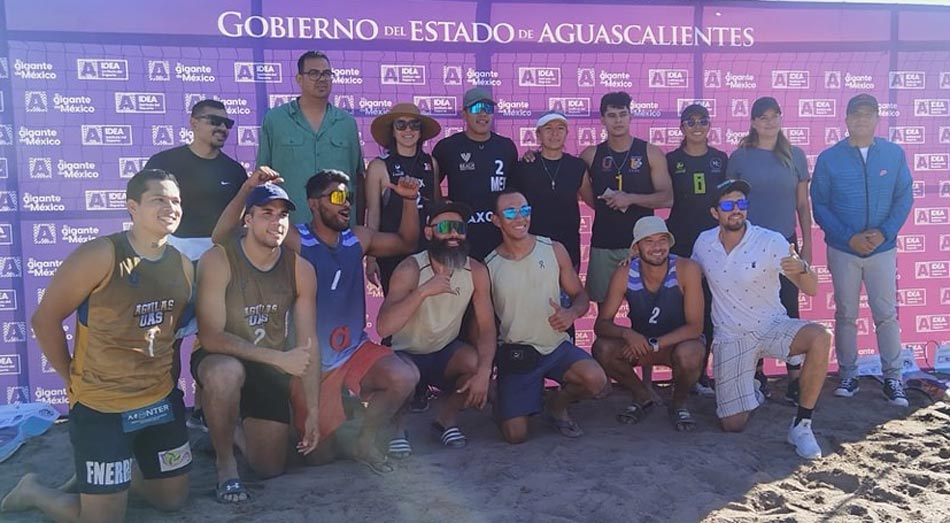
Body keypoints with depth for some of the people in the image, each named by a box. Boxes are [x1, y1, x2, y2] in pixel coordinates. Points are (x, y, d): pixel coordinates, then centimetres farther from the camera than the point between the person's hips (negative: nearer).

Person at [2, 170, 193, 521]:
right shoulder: (100, 255, -18)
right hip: (101, 407, -6)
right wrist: (72, 378, -5)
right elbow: (45, 319, -11)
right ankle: (35, 492, 32)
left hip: (162, 400, 6)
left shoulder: (182, 265, 1)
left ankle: (111, 473, 42)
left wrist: (160, 374, 5)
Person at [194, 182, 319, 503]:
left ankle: (240, 424, 41)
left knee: (272, 469, 7)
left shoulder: (301, 270, -11)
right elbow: (210, 338, -28)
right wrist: (279, 358, -33)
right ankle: (225, 461, -15)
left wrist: (313, 411, -10)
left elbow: (309, 344, -8)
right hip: (219, 359, -4)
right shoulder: (217, 260, -23)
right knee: (227, 372, -42)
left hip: (270, 370, 4)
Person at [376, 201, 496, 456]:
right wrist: (423, 291, -43)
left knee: (480, 364, -27)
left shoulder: (476, 271, -12)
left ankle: (447, 419, 4)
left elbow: (487, 328, -13)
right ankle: (397, 427, -1)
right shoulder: (410, 269, -23)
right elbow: (383, 327, -34)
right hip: (407, 354, -3)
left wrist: (484, 371, -30)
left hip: (446, 352, 4)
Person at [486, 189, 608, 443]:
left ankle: (556, 406, 8)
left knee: (596, 381, -27)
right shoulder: (488, 267, -3)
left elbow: (580, 295, 6)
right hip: (515, 354, -1)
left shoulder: (554, 250, 1)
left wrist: (571, 313, -17)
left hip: (557, 346, 2)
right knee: (515, 435, -12)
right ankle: (505, 406, 27)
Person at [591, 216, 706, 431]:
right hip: (640, 342, 3)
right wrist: (626, 333, -38)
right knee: (602, 348, -24)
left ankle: (679, 403, -1)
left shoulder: (686, 270, -23)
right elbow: (601, 325, -16)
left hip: (680, 341, -2)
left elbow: (695, 327, -23)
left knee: (688, 356, -37)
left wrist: (653, 344, -32)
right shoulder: (624, 274, -16)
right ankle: (642, 396, 5)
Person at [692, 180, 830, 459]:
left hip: (773, 326, -1)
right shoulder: (703, 243, -4)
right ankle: (749, 391, 34)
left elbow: (811, 289, -18)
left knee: (820, 338, -35)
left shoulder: (771, 241, -14)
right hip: (730, 337, 1)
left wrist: (802, 268, -39)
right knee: (733, 425, -5)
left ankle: (801, 425, -19)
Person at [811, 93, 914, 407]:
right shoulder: (829, 158, -3)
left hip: (883, 249, 0)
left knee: (887, 315, 3)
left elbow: (904, 197, 1)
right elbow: (820, 206, -3)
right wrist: (850, 238, -13)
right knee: (846, 315, 8)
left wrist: (884, 232, -13)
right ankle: (848, 376, 19)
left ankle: (893, 378, 13)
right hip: (843, 250, 0)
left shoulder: (894, 154, 1)